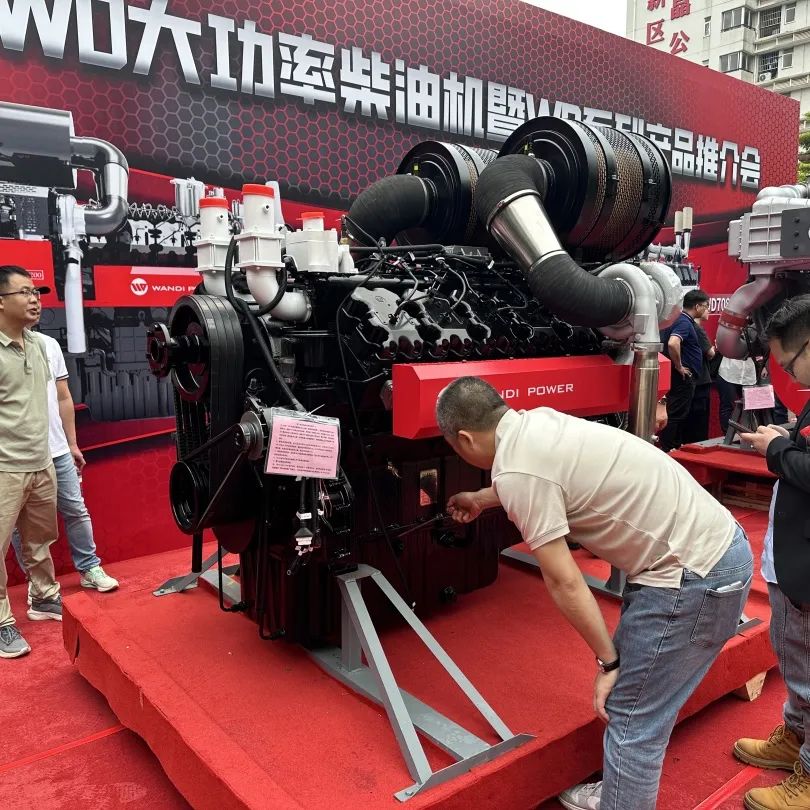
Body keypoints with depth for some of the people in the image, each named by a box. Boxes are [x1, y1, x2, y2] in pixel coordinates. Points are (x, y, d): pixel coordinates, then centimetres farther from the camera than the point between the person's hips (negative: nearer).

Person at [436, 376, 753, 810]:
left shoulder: (514, 470, -20)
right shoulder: (537, 420, 7)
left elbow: (564, 582, -17)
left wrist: (607, 661, -4)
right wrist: (479, 500, 46)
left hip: (694, 577, -10)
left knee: (633, 721, 2)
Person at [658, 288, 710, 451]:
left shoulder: (681, 320, 12)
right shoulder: (685, 323, -18)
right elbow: (672, 344, -36)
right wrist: (679, 367, -23)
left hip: (683, 377, 10)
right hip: (683, 377, -10)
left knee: (679, 414, 16)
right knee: (675, 414, -6)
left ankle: (676, 447, 24)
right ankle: (665, 450, -2)